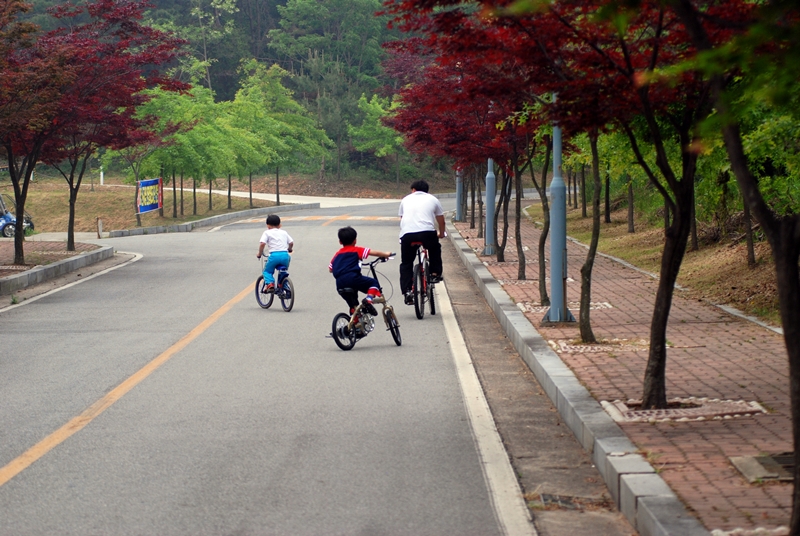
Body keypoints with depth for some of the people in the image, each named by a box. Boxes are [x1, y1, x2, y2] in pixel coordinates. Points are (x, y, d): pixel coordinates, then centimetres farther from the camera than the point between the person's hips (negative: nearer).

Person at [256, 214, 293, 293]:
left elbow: (262, 244, -5)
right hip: (285, 254, 3)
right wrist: (289, 249, 36)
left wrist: (259, 254, 8)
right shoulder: (284, 232, 21)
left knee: (267, 271, 15)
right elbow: (291, 242, 15)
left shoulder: (267, 233, 10)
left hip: (274, 255, -3)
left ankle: (269, 283, -9)